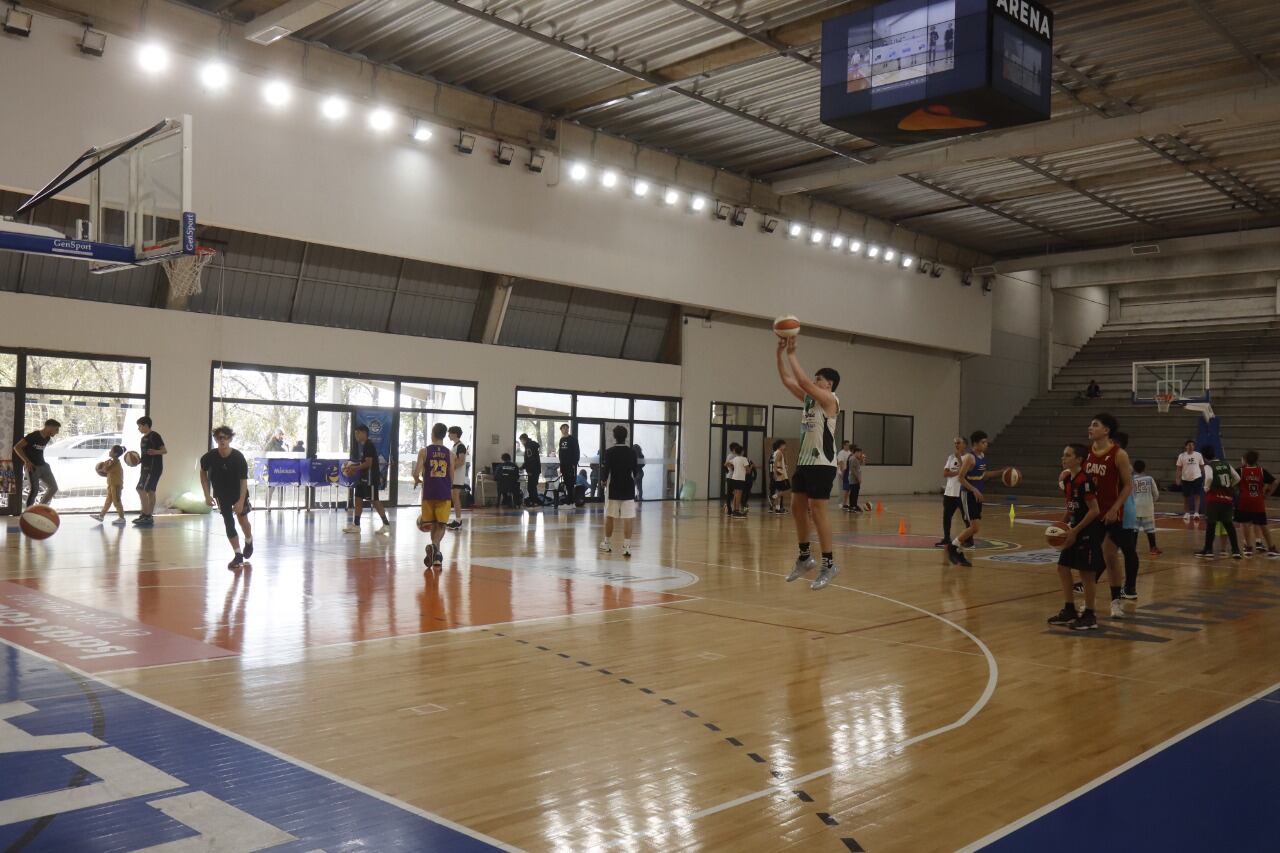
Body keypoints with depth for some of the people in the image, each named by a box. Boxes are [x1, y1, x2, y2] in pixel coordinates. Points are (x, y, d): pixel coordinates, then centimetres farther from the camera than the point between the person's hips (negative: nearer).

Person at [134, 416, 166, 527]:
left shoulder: (154, 436, -10)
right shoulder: (144, 438, 18)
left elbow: (164, 450, -15)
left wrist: (156, 452, -34)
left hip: (153, 468, -9)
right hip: (146, 468, 9)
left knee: (141, 489, -14)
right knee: (150, 491, 9)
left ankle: (145, 515, -14)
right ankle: (148, 517, 11)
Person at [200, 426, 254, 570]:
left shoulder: (238, 457, -24)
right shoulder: (210, 457, -17)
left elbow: (244, 481, -21)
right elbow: (203, 473, 2)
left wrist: (241, 501, -29)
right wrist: (207, 495, -3)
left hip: (239, 493, -1)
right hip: (221, 494, 1)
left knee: (243, 519, 4)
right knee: (229, 523, -5)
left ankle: (249, 542, 36)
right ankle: (238, 555, 0)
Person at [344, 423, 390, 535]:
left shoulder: (369, 445, -16)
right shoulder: (361, 446, 14)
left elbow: (368, 463, -21)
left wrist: (354, 468, -19)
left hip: (371, 478, -10)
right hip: (363, 477, 10)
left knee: (375, 500, -6)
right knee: (358, 499, 9)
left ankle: (386, 524, 0)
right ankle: (356, 525, 14)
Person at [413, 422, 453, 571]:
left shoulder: (424, 451, -1)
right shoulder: (450, 453, 3)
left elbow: (416, 473, -9)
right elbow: (451, 477, 4)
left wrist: (417, 480, 13)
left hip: (429, 493, 0)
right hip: (445, 494, 0)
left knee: (433, 525, 15)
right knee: (441, 526, 3)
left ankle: (436, 555, 11)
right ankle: (435, 546, -23)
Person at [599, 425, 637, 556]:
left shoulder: (609, 452, -8)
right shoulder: (632, 452, 0)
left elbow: (606, 470, -11)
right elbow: (635, 471, 6)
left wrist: (603, 480, 9)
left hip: (613, 488, -1)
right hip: (628, 489, 1)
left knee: (609, 517, 14)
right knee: (627, 518, -2)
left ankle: (607, 543, 26)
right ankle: (626, 546, -9)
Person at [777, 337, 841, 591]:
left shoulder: (830, 399, -9)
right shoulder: (809, 398, 14)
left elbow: (803, 380, -22)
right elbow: (787, 380, 11)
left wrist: (792, 353, -17)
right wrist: (780, 352, 1)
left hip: (822, 463, -9)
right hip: (804, 461, 9)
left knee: (817, 511, -8)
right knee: (797, 508, 11)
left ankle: (829, 564, -1)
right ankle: (804, 558, 24)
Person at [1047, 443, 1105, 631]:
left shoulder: (1085, 481, -20)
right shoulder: (1067, 480, 7)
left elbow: (1094, 510, -21)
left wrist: (1075, 530, -20)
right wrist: (1062, 524, 4)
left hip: (1089, 532, -9)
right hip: (1075, 531, 9)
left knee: (1086, 573, -1)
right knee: (1063, 568, 12)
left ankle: (1089, 616, 10)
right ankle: (1069, 611, 23)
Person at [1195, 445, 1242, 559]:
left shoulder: (1208, 466, -6)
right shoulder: (1226, 465, 12)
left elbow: (1209, 478, -25)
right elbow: (1237, 478, 13)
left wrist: (1206, 488, -9)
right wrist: (1229, 486, 18)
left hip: (1214, 497, -5)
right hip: (1228, 497, 5)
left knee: (1210, 523, 6)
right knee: (1228, 524, 12)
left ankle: (1208, 549, 12)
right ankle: (1236, 550, 8)